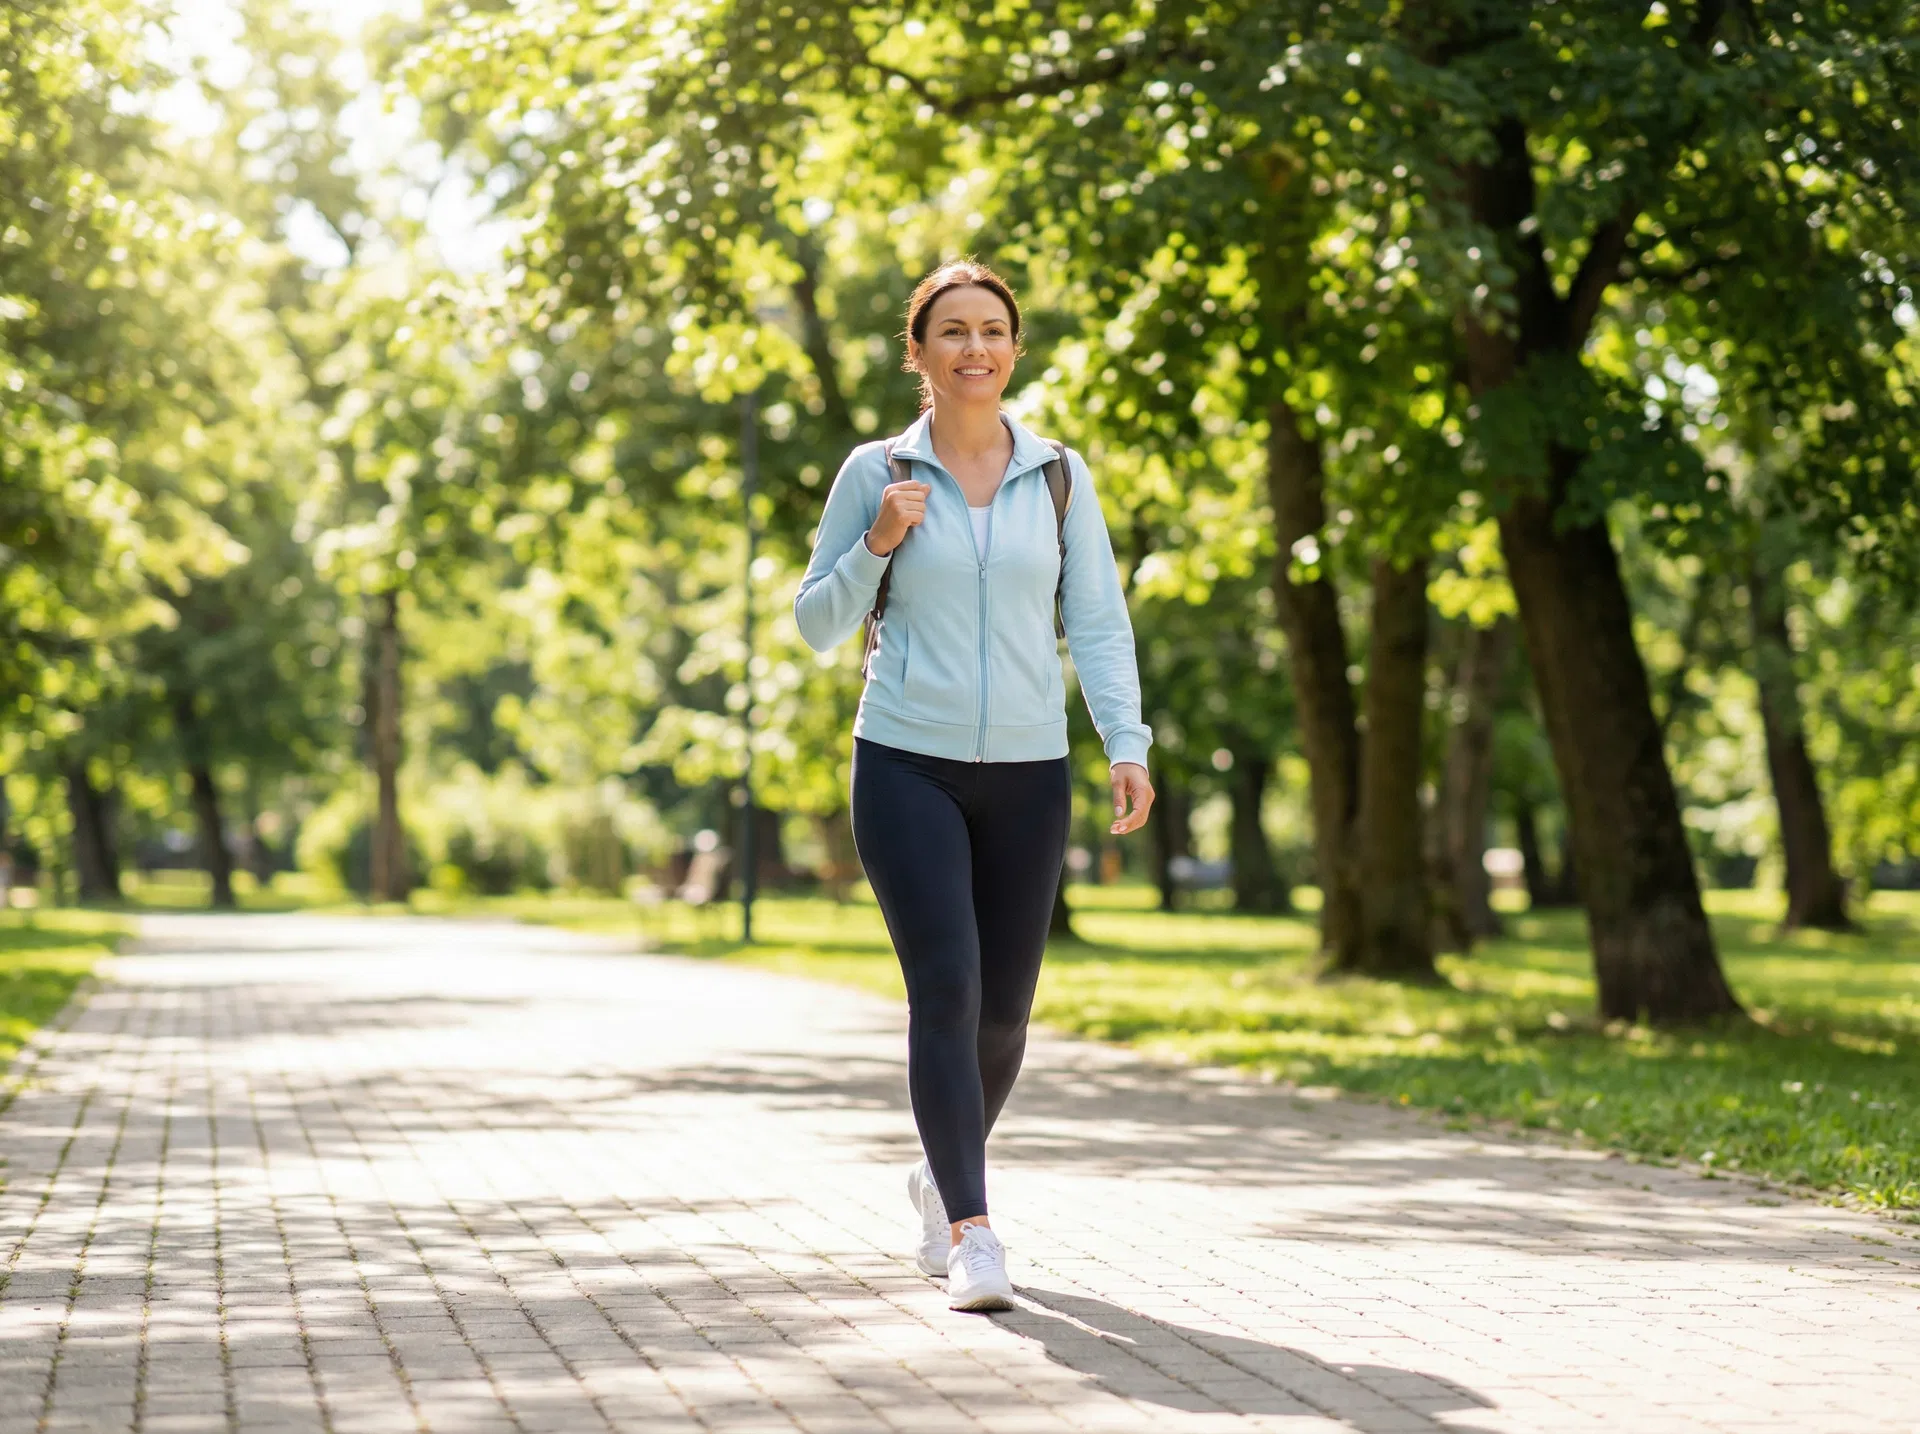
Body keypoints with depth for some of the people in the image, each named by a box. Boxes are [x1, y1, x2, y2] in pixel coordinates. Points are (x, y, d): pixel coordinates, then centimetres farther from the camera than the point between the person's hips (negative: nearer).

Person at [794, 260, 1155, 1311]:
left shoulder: (1059, 476, 6)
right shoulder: (875, 474, 1)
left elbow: (1098, 624, 5)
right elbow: (819, 624, 5)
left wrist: (1128, 746, -7)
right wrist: (874, 546, -12)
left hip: (1027, 772, 2)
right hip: (908, 763, -2)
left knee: (1004, 1008, 7)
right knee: (945, 991, -15)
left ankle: (942, 1177, 34)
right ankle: (971, 1232, -13)